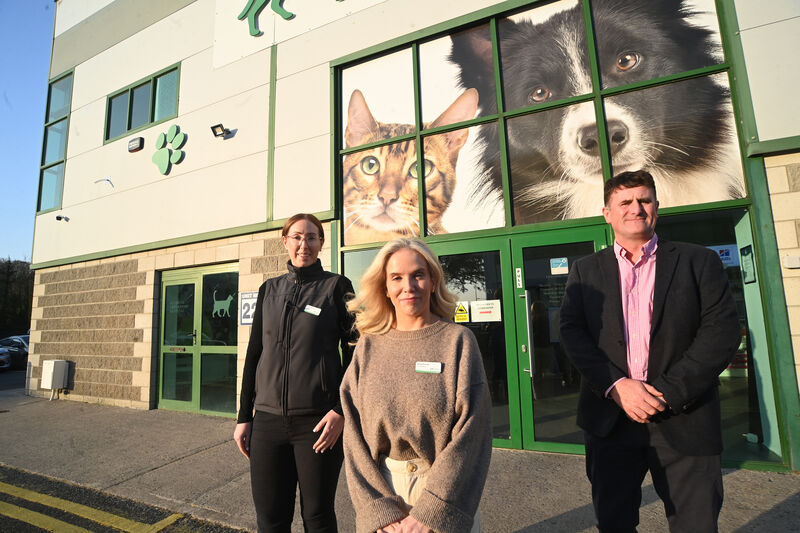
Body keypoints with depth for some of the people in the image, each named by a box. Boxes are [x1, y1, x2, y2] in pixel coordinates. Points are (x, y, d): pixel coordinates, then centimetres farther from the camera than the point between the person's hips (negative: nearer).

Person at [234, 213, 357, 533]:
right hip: (267, 420, 4)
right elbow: (254, 354, 12)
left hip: (317, 421, -3)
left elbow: (353, 353, -3)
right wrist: (244, 416, 10)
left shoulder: (337, 286, -2)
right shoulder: (269, 289, 10)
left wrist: (340, 411, -11)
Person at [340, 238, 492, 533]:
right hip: (380, 492, 2)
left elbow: (471, 432, -13)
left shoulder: (457, 341, -9)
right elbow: (355, 436, -3)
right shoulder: (368, 348, -3)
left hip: (446, 496, -2)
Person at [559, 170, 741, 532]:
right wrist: (615, 385, -15)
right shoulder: (585, 271, 6)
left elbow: (722, 330, -6)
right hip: (610, 419, 1)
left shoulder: (699, 262, 3)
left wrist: (668, 392, -15)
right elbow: (572, 332, -2)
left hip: (685, 421, 0)